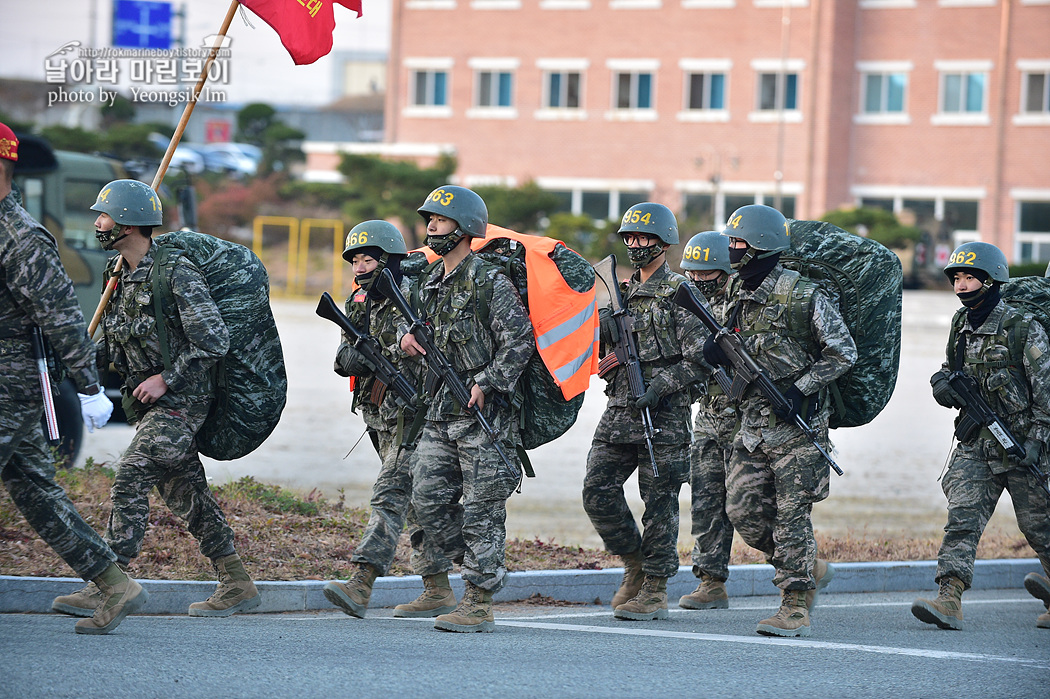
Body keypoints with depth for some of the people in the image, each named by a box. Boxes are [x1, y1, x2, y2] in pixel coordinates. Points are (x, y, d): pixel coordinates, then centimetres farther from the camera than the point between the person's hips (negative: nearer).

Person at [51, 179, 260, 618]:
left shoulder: (176, 274, -17)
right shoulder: (122, 274, 10)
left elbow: (214, 341, -19)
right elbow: (115, 337, 20)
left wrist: (166, 378, -17)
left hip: (181, 400, -9)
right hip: (147, 401, 9)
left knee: (131, 477, -18)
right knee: (185, 492, 10)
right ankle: (236, 586, 17)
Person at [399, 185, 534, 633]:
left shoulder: (490, 282, -10)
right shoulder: (431, 282, 14)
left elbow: (520, 340, -14)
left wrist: (486, 384, -18)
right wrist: (409, 336, 6)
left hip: (485, 412, -8)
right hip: (441, 412, 8)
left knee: (482, 511, -5)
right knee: (428, 502, 4)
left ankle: (479, 604, -2)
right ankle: (479, 570, 21)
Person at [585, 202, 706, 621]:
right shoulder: (620, 292, 15)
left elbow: (700, 359, -10)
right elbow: (597, 345, 19)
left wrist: (660, 386, -20)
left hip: (663, 416, -6)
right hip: (618, 413, 6)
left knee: (659, 503, -1)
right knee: (598, 491, 0)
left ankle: (655, 591, 5)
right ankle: (635, 562, 19)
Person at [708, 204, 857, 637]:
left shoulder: (803, 296, -12)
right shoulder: (738, 295, 9)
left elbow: (844, 352, -9)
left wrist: (801, 389, -17)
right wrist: (719, 353, -3)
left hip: (797, 423, -7)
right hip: (753, 420, 7)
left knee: (791, 515, -7)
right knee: (744, 511, 3)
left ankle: (796, 608, -2)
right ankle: (810, 570, 23)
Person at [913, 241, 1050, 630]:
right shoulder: (961, 325, 9)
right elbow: (951, 367, 26)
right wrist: (943, 383, 2)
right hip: (975, 444, 5)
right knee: (962, 518, -10)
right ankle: (948, 601, -20)